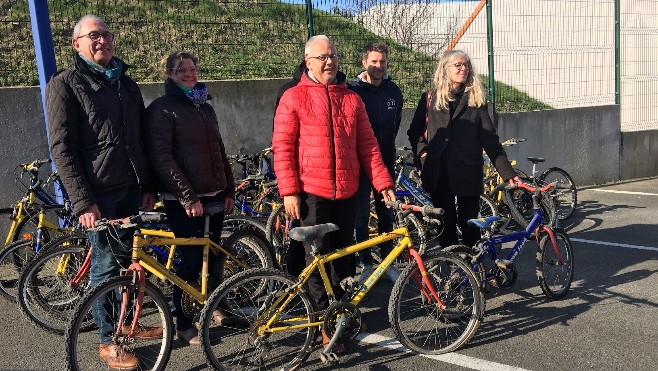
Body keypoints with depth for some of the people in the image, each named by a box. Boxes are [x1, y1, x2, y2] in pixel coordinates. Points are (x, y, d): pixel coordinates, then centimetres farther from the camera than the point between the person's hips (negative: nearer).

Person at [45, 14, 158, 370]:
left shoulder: (127, 84, 14)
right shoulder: (65, 84, -4)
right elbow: (61, 148, -10)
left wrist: (148, 186, 13)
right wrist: (83, 201, -17)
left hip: (131, 188, 6)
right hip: (99, 192, -5)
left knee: (131, 259, 13)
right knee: (106, 264, 1)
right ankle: (108, 340, 16)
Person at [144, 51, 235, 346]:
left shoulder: (205, 107, 15)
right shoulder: (162, 109, -7)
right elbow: (161, 158, -15)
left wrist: (229, 189, 14)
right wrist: (188, 197, -18)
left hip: (214, 195, 7)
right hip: (183, 200, -6)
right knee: (192, 259, -3)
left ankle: (213, 305, 32)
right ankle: (182, 322, 13)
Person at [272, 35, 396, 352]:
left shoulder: (352, 99, 11)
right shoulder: (294, 98, 0)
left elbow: (367, 144, 10)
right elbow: (282, 147, -4)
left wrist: (383, 183, 3)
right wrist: (289, 191, -11)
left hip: (347, 192, 4)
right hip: (311, 191, -3)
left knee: (344, 254, 11)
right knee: (317, 257, 2)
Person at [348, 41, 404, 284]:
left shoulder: (393, 91, 6)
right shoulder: (353, 90, -7)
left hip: (386, 160, 4)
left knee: (386, 213, 10)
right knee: (361, 214, 3)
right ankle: (366, 265, 14)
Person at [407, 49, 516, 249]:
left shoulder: (476, 100, 6)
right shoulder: (430, 98, 8)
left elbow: (490, 139, 2)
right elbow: (414, 131, 15)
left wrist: (508, 173, -5)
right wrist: (422, 151, -4)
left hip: (468, 172, 0)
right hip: (438, 172, 1)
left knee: (469, 223, 3)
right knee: (445, 223, 7)